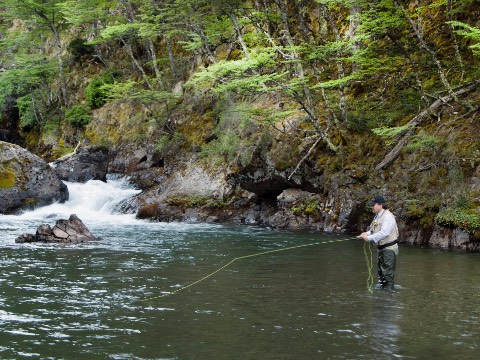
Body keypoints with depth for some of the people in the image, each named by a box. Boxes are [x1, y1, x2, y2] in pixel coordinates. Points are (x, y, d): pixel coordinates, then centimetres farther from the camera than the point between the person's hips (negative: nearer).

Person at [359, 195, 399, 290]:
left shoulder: (388, 216, -20)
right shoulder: (378, 216, 12)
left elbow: (384, 233, -29)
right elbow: (374, 230, 16)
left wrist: (369, 238, -27)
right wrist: (367, 233, -5)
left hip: (389, 249, -10)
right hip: (382, 249, 10)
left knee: (388, 273, -6)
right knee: (380, 271, 20)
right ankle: (381, 286, 32)